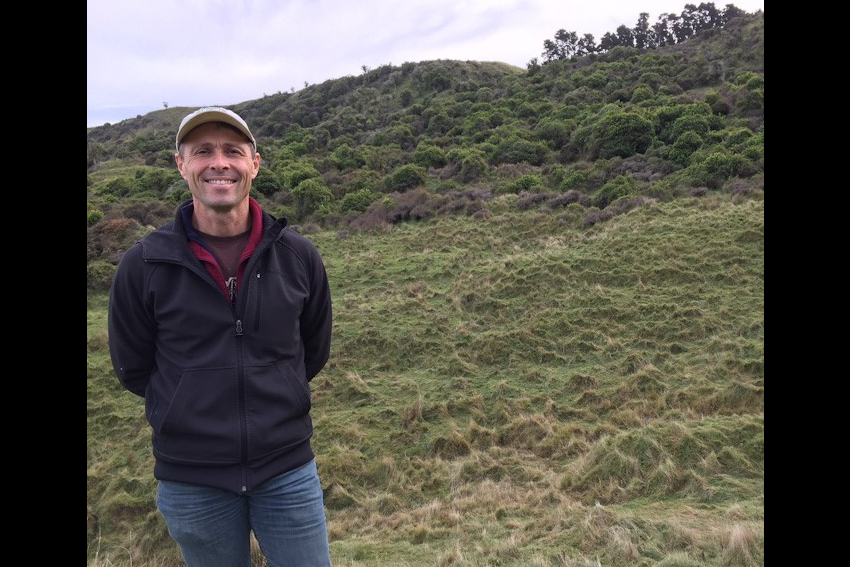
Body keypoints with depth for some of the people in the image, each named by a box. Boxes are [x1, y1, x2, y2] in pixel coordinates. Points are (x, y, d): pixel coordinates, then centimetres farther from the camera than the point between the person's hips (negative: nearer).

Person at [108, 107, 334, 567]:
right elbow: (133, 368, 3)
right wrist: (189, 413, 7)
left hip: (288, 470, 1)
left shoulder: (298, 256, -6)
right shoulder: (143, 265, -9)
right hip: (190, 482, 0)